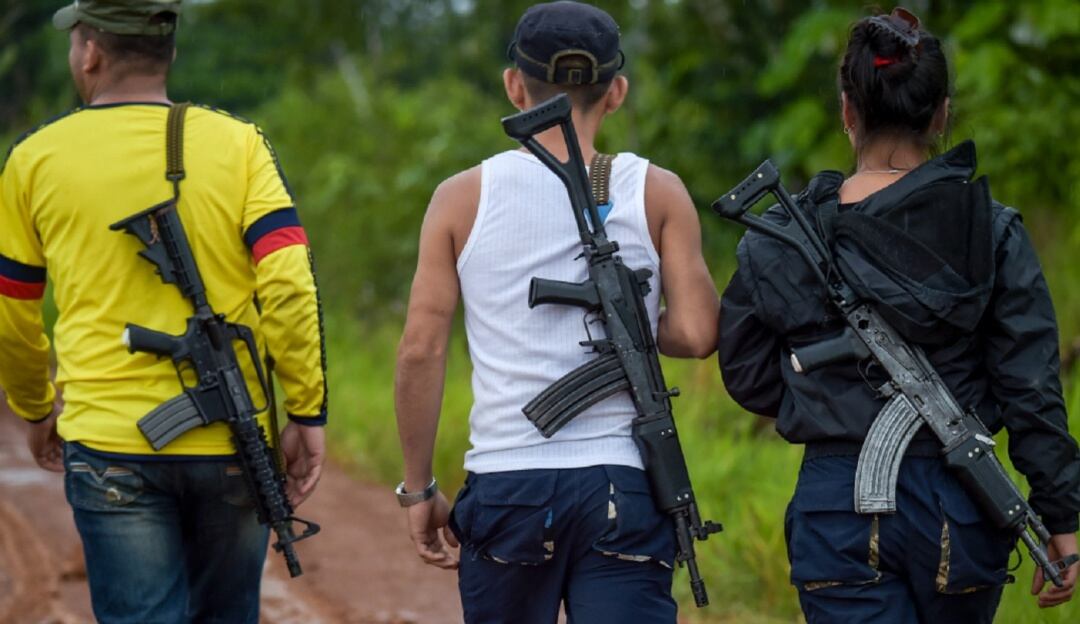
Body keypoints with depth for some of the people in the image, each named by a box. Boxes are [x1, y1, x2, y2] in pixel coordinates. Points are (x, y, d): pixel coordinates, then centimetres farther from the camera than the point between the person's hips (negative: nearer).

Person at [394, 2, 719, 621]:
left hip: (505, 483, 1)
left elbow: (420, 350, 1)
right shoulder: (657, 193, 3)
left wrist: (419, 487, 9)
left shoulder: (463, 198, 4)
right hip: (622, 487, -1)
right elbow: (698, 332, -4)